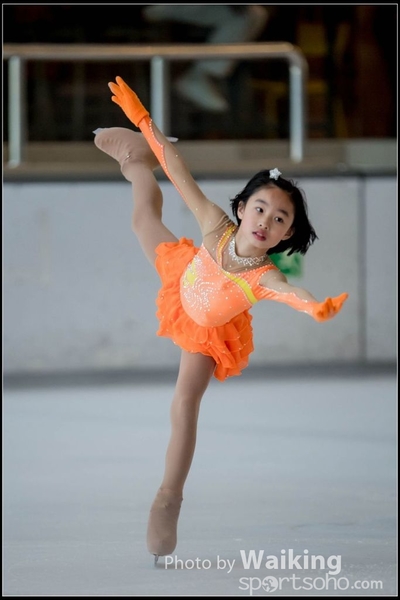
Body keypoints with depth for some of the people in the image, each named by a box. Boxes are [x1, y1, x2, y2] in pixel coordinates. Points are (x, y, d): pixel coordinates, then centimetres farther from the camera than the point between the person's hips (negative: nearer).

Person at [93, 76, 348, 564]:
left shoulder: (265, 279, -45)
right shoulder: (216, 227, -38)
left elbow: (296, 296, -67)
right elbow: (181, 174, -35)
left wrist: (319, 309, -89)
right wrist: (144, 122, -38)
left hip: (210, 333, -3)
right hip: (183, 287, 3)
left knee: (185, 404, -8)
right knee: (146, 222, 27)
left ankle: (168, 500, 6)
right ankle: (137, 162, 59)